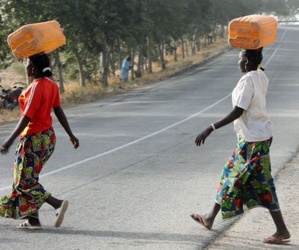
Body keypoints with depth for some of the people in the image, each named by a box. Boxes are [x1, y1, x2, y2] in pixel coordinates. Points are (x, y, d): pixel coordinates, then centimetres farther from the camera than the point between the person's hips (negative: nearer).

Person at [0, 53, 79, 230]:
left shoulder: (36, 87, -21)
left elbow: (27, 118, -23)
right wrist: (71, 135, 16)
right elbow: (59, 111, 9)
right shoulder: (51, 85, 4)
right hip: (48, 136, 9)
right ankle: (33, 220, 15)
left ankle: (58, 203, -13)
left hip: (34, 139, -9)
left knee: (25, 181, -1)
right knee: (29, 177, 15)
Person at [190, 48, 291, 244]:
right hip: (258, 134, 10)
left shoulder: (247, 81, -22)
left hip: (254, 139, -10)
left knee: (261, 183, -4)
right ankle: (211, 218, 29)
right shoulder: (261, 77, 4)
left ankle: (282, 231, 1)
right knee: (232, 174, 17)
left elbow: (237, 113, -26)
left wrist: (210, 129, -26)